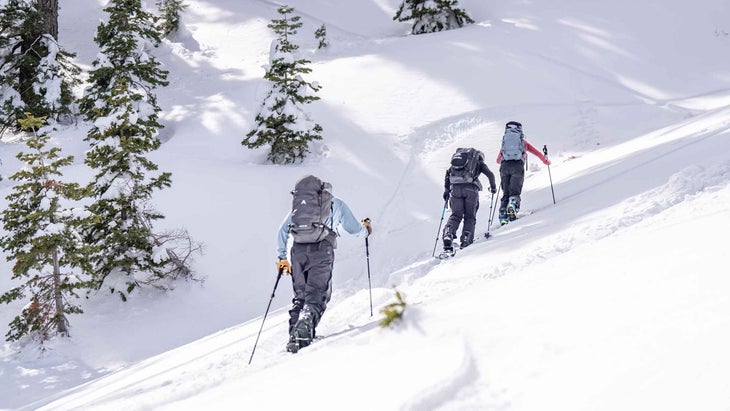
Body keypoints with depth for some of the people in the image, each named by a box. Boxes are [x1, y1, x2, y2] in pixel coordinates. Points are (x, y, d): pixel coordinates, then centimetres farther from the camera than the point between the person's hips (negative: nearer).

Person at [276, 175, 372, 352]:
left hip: (298, 250, 3)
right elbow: (355, 229, 22)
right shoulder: (336, 204, 21)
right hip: (321, 250, -3)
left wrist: (282, 257, 25)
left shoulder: (298, 204, 27)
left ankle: (294, 335, -1)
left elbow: (283, 230, 20)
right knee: (317, 295, -6)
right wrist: (366, 230, 45)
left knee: (300, 295, 12)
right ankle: (305, 328, -30)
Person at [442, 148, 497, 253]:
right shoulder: (479, 162, 21)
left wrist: (446, 190, 25)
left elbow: (448, 172, 23)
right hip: (470, 188, -2)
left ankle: (448, 235, -17)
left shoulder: (456, 157, 31)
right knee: (470, 216, 9)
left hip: (455, 188, 3)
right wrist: (493, 187, 29)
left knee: (455, 215, 7)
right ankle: (466, 240, -7)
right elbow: (490, 174, 12)